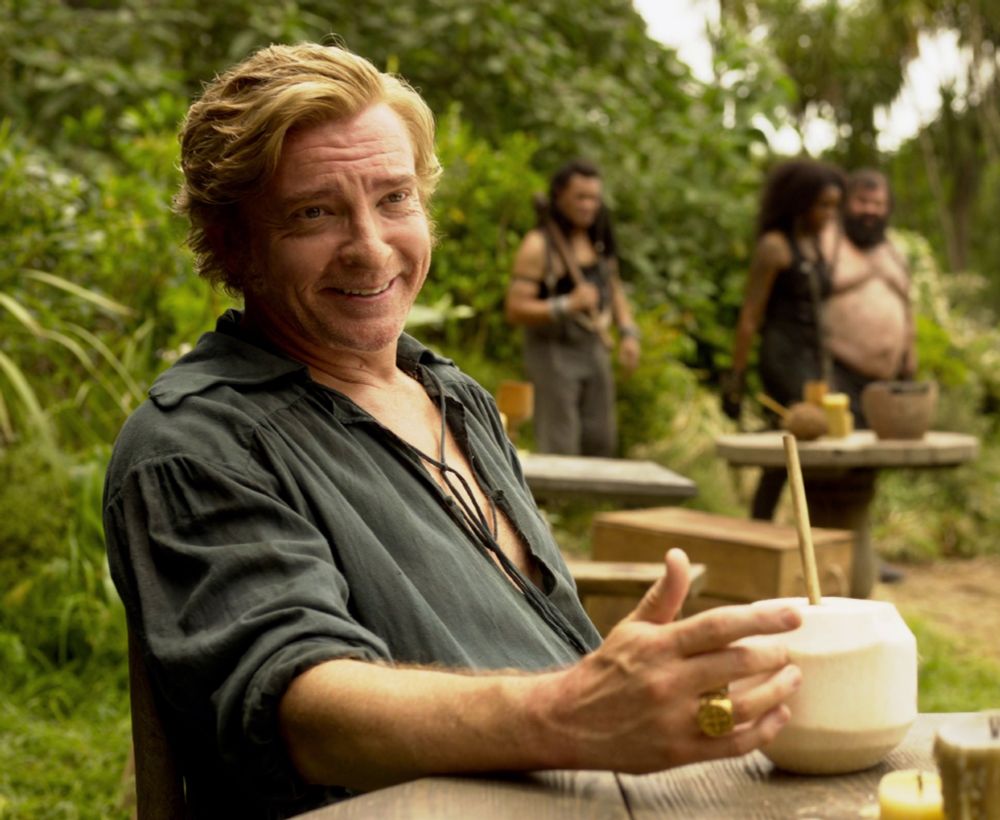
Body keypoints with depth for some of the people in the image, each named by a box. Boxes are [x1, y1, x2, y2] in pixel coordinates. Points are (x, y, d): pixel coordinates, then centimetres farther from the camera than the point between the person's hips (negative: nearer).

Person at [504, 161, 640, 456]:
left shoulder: (598, 240, 8)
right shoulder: (538, 246, -14)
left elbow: (614, 288, 20)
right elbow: (515, 309, -19)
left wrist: (629, 333, 5)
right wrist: (568, 305, -30)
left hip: (594, 350, 7)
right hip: (553, 352, -7)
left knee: (601, 442, 11)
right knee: (559, 450, -8)